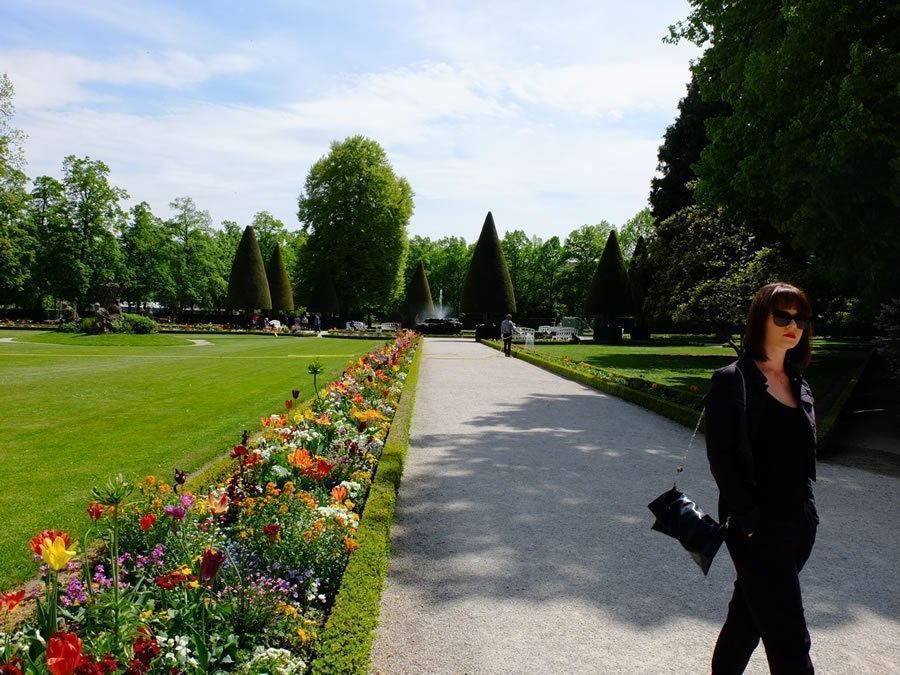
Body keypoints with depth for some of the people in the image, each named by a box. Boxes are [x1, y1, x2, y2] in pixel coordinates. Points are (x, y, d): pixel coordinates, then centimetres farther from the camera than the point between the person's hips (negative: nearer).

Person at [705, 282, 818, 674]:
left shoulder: (799, 387, 11)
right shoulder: (732, 380, -11)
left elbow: (803, 457, 16)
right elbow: (722, 458, -14)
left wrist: (807, 515, 9)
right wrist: (749, 521, -17)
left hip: (798, 526, 7)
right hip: (758, 529, -7)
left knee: (749, 615, 20)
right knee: (789, 641, -2)